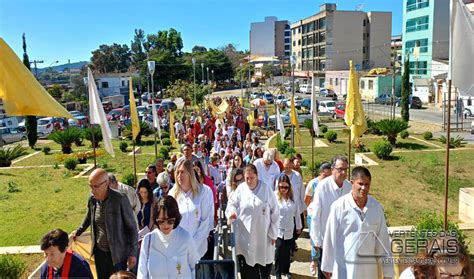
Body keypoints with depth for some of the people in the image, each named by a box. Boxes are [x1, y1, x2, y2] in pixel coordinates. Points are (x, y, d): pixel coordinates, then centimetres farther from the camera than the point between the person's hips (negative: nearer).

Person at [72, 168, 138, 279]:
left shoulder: (120, 200, -19)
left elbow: (132, 227, -13)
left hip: (117, 253, -5)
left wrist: (133, 253, -13)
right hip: (99, 251, 5)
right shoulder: (92, 199, -3)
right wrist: (78, 231, 26)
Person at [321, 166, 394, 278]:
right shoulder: (339, 206, -13)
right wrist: (327, 266, -1)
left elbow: (383, 239, 3)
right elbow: (331, 238, -6)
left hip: (369, 268, 3)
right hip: (344, 267, -3)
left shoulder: (376, 207, -3)